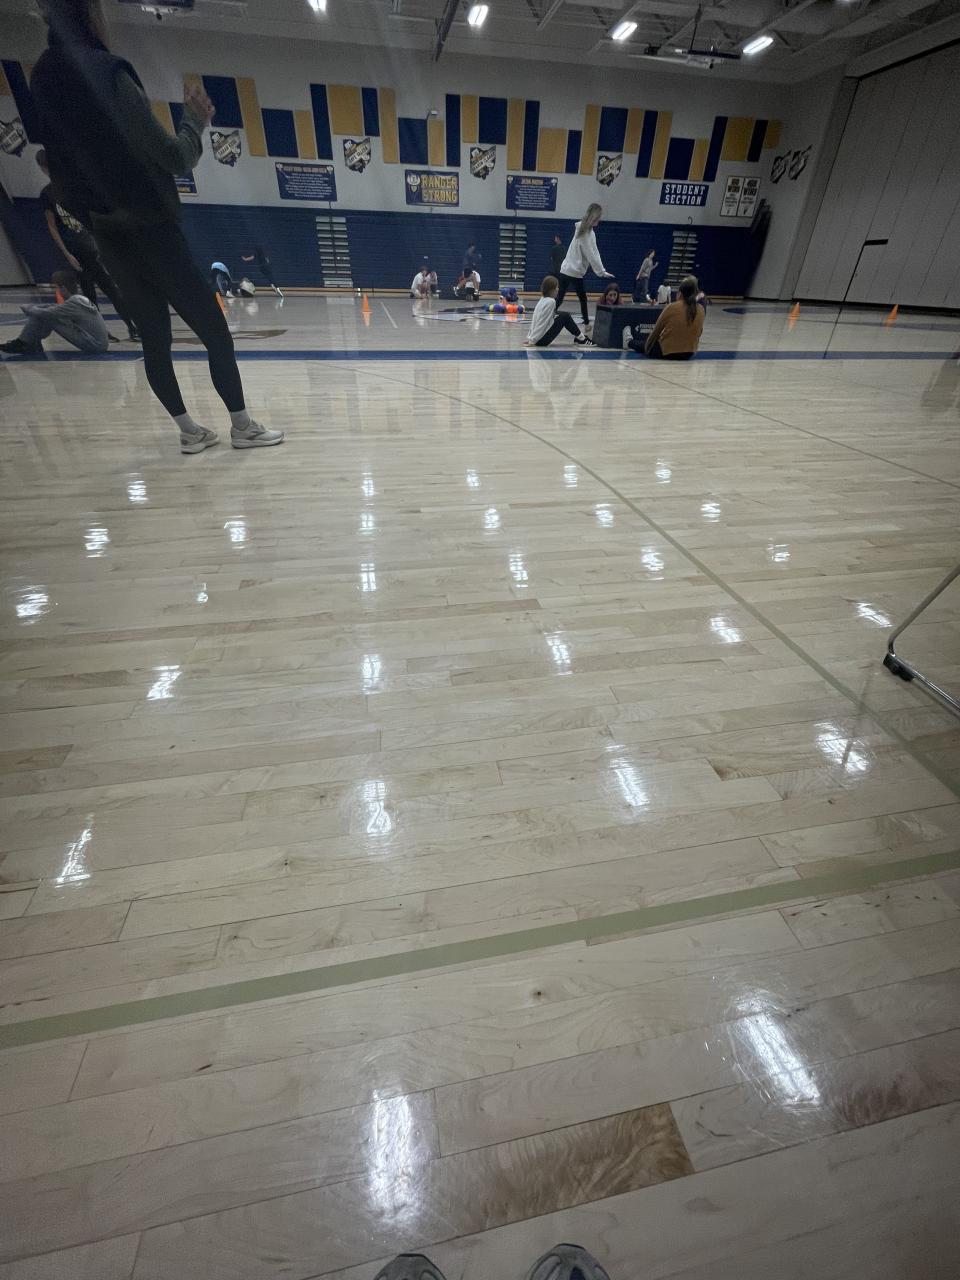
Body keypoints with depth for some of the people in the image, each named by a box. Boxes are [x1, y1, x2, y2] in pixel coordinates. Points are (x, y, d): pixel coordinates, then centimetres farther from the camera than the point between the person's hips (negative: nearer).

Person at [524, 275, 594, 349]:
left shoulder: (543, 300, 12)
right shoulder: (551, 301, -15)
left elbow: (534, 320, 13)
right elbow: (542, 322, -19)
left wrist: (530, 337, 12)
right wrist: (532, 341, -21)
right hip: (542, 340, -9)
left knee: (560, 314, 18)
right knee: (565, 316, -3)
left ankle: (578, 337, 25)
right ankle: (581, 339, 7)